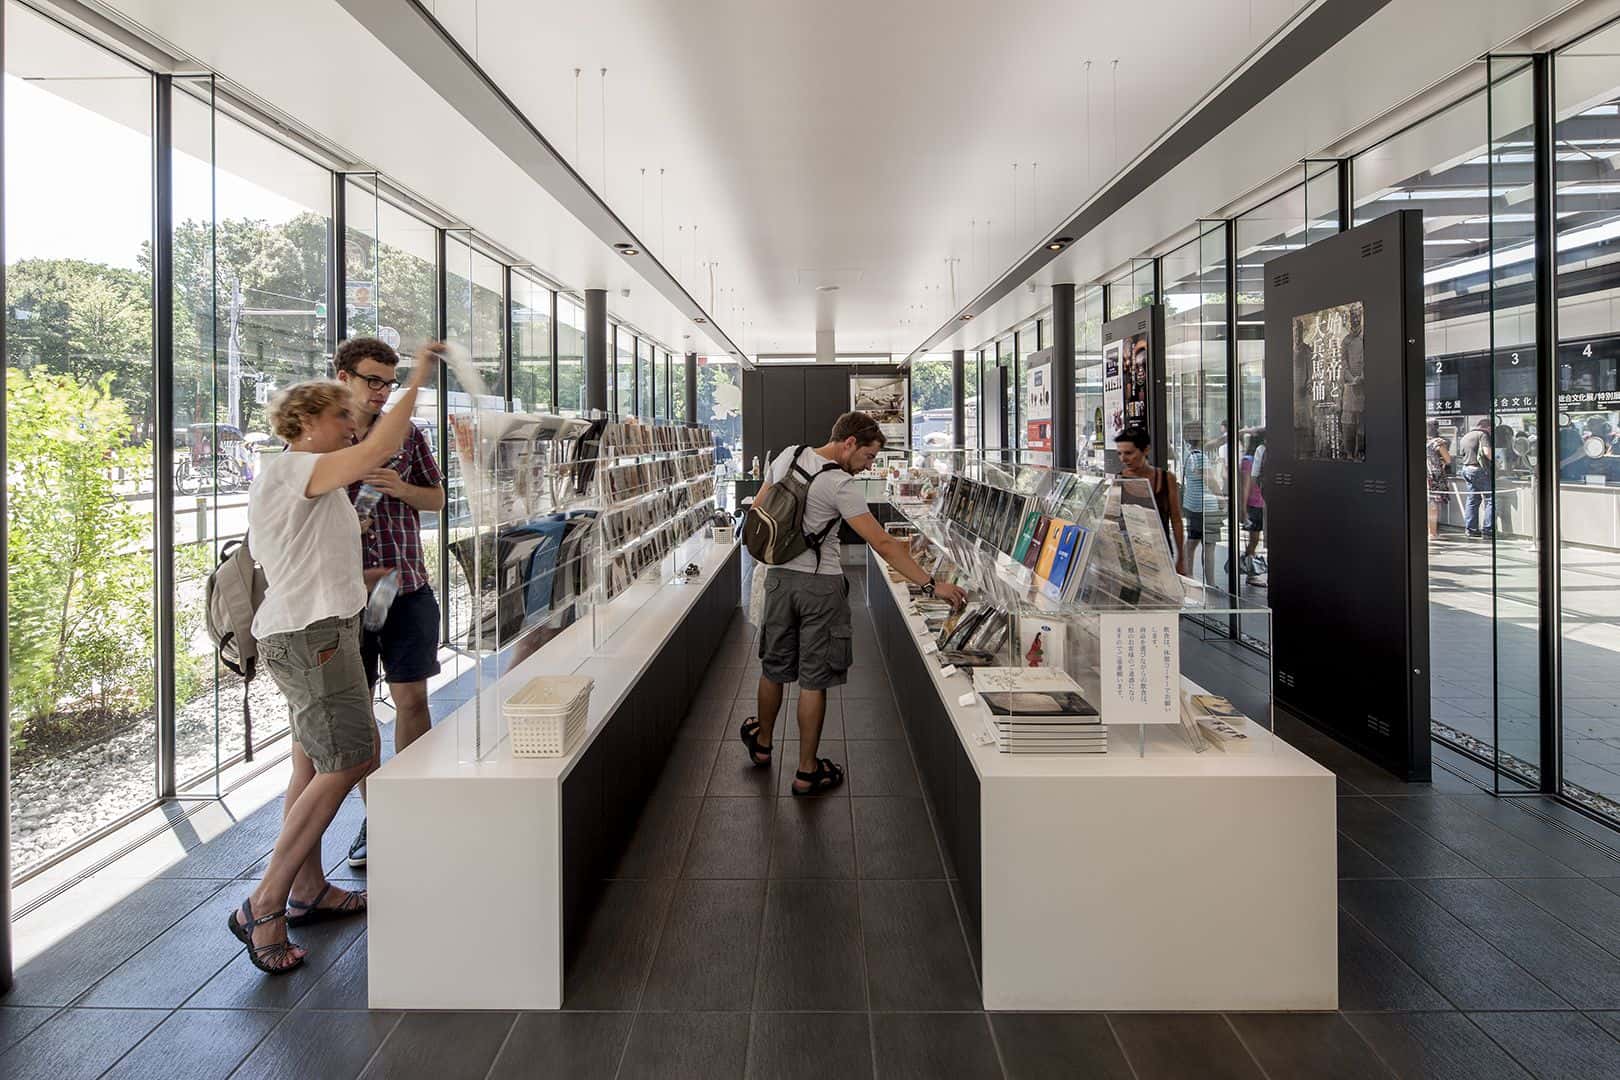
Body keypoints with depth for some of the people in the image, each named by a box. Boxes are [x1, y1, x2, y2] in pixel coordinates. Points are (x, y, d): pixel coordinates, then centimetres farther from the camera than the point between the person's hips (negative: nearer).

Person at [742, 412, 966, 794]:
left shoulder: (787, 457, 1)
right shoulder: (840, 485, -19)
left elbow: (758, 510, 12)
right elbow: (883, 544, -22)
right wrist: (931, 585, -20)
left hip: (779, 576, 6)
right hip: (821, 584, -6)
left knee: (774, 666, 21)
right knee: (814, 678, 4)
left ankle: (762, 742, 41)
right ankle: (807, 771, 13)